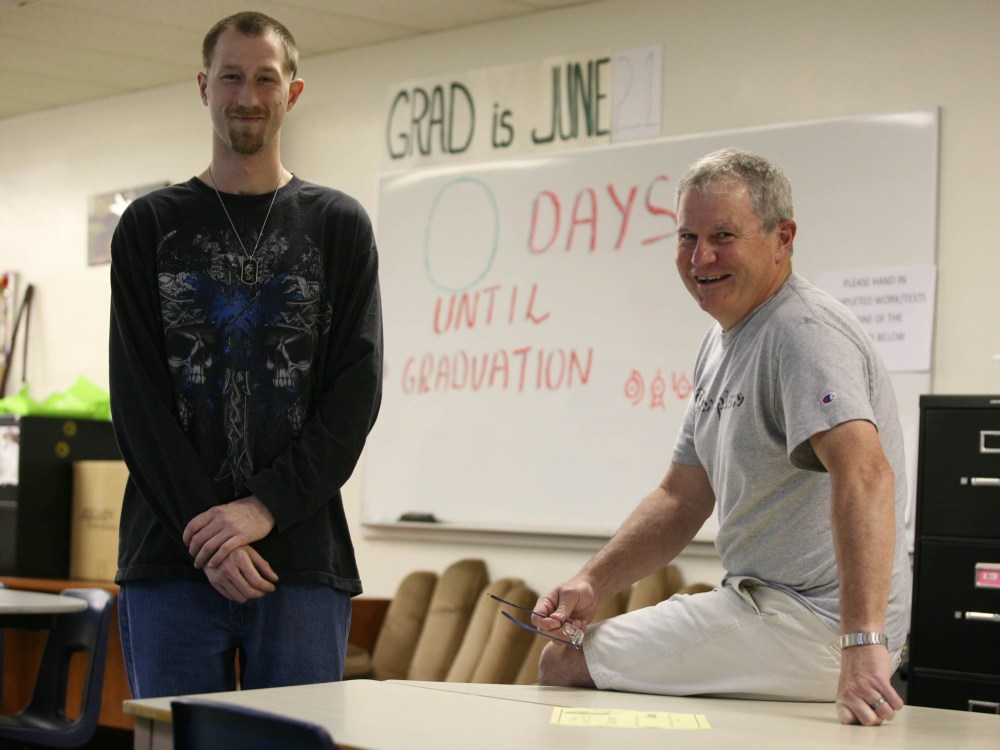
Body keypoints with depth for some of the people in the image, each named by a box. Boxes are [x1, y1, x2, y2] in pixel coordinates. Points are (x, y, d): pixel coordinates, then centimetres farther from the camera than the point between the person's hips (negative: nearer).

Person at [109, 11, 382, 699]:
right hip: (170, 560, 1)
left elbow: (358, 391, -1)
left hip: (304, 562, 0)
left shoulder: (339, 227, 7)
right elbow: (138, 397, 0)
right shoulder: (151, 227, 8)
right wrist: (203, 528, -11)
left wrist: (267, 507, -13)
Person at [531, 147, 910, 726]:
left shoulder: (803, 333, -20)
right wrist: (592, 584, 3)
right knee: (567, 637, 23)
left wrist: (863, 644, -45)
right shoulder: (724, 343, 14)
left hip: (813, 628, -10)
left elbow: (865, 474, -36)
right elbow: (683, 499, 18)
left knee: (562, 665, -6)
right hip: (766, 605, 10)